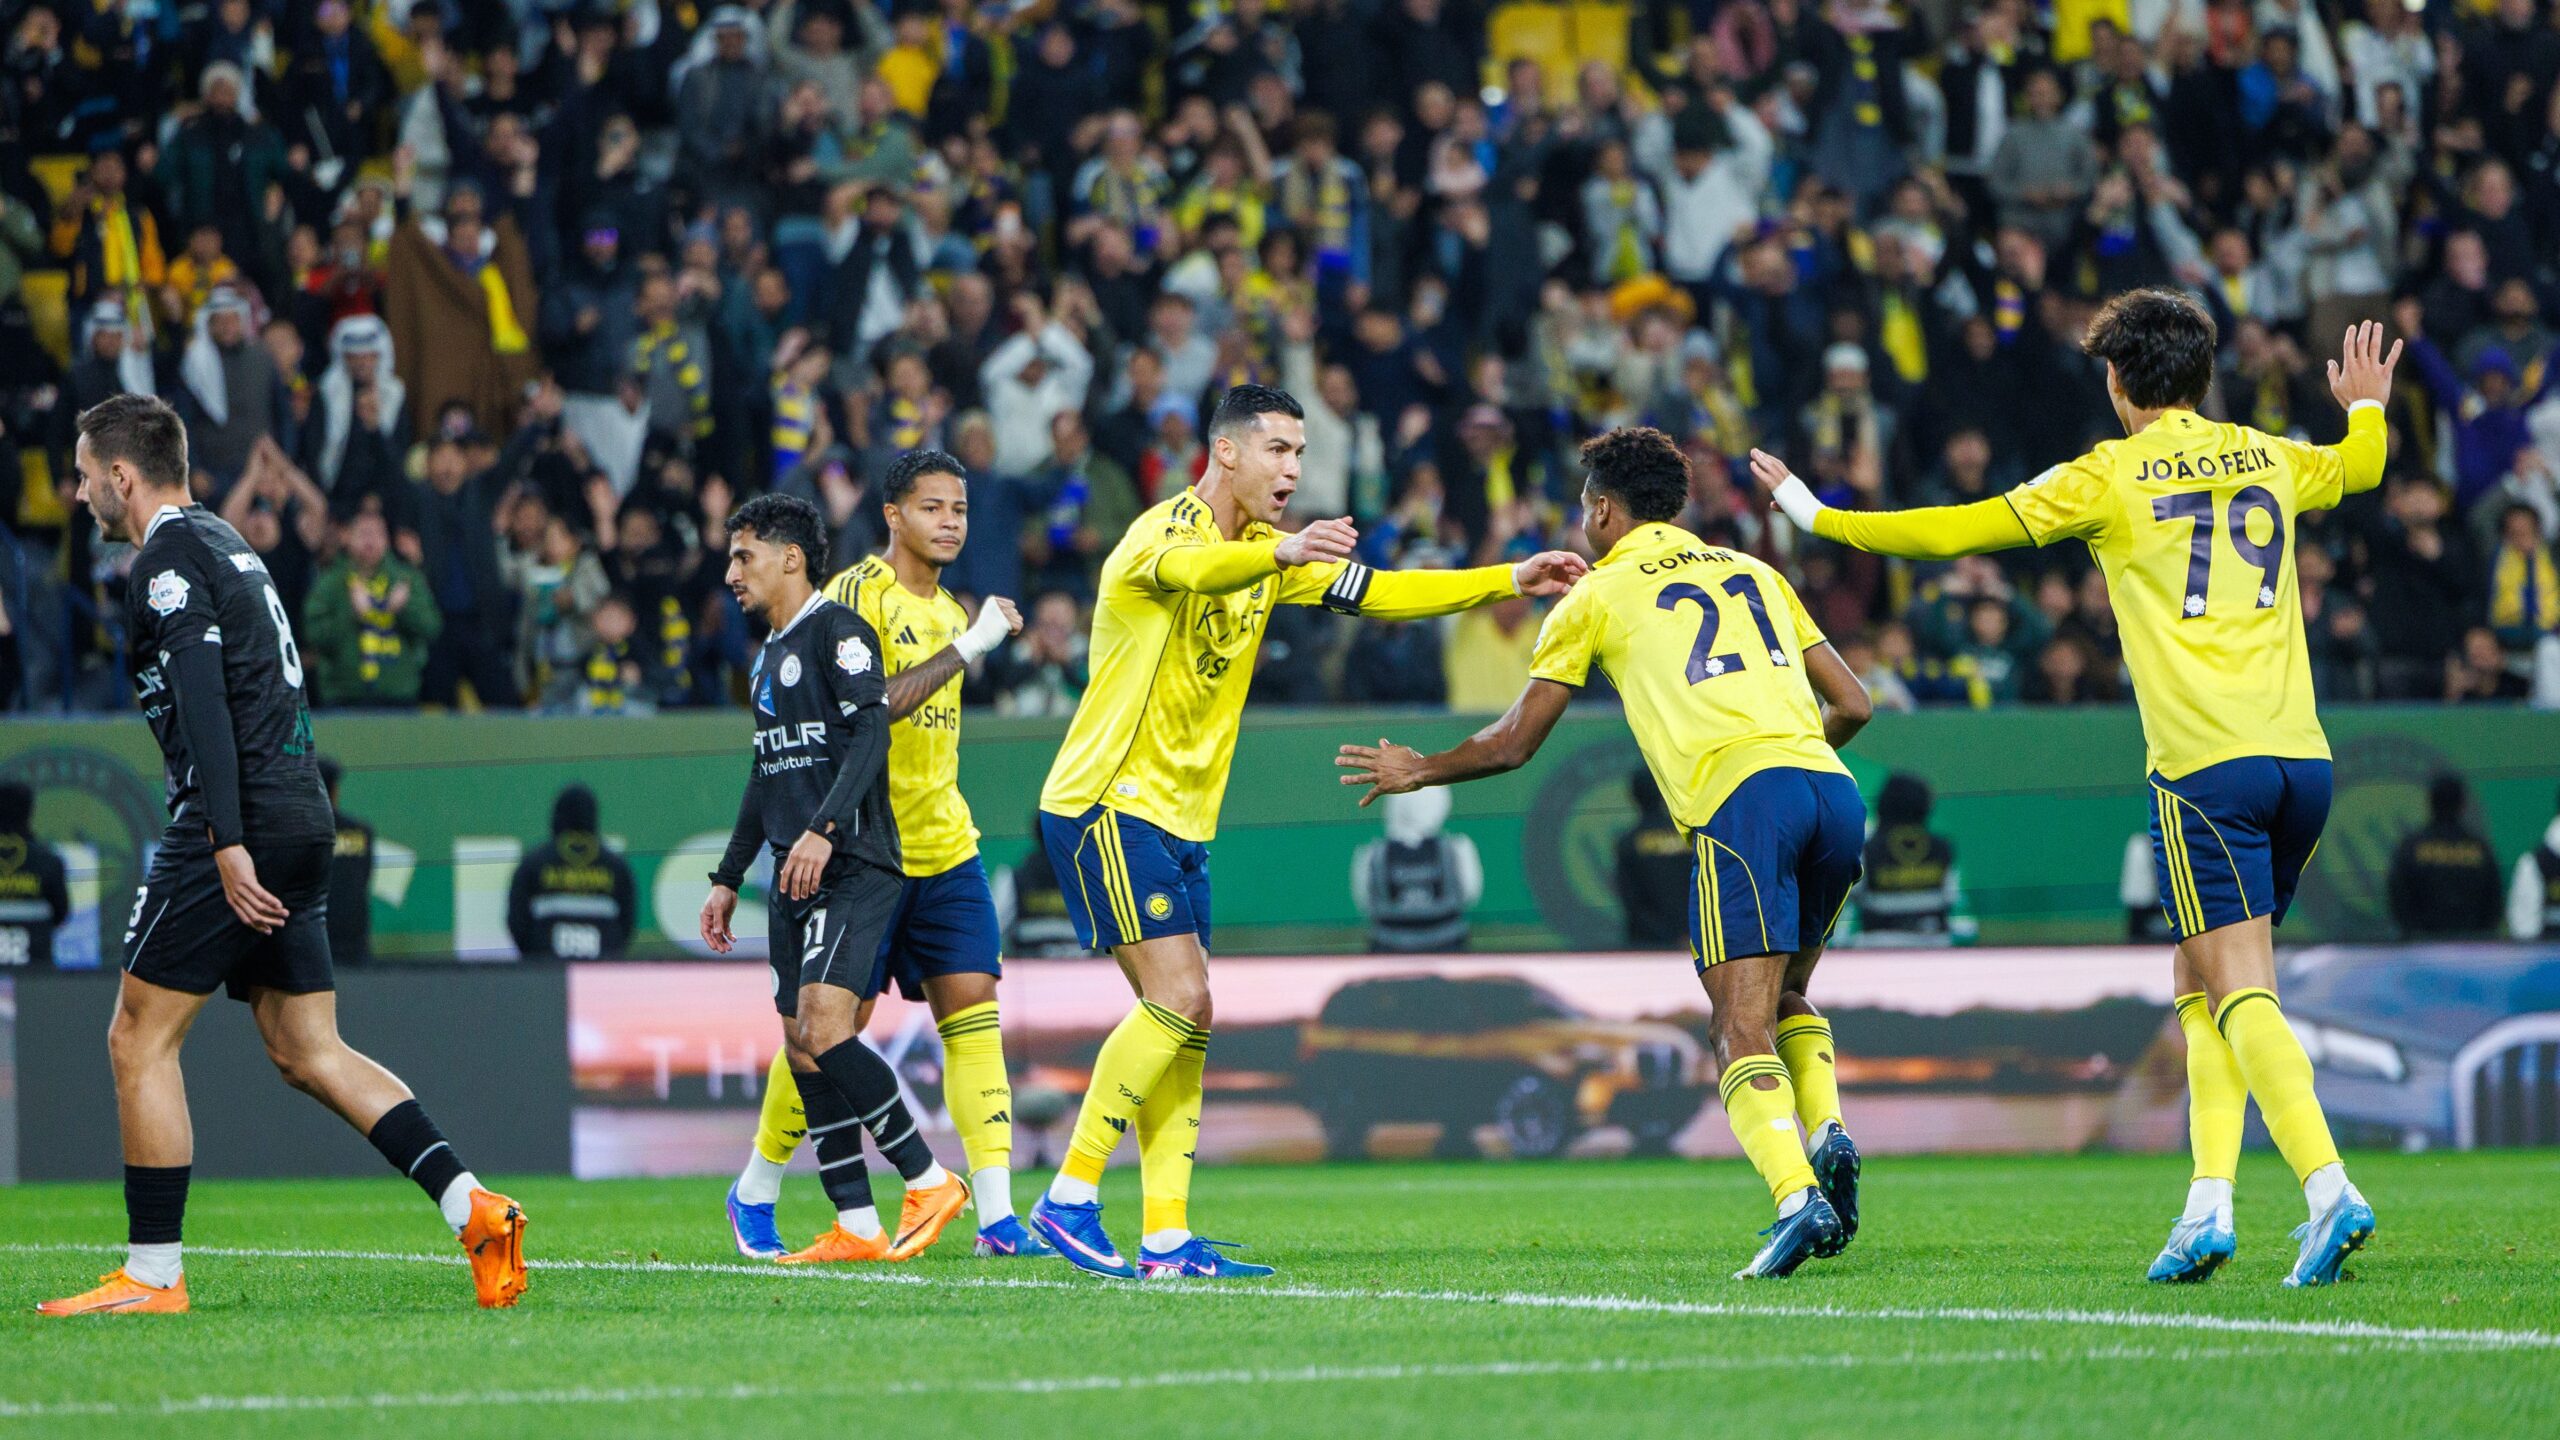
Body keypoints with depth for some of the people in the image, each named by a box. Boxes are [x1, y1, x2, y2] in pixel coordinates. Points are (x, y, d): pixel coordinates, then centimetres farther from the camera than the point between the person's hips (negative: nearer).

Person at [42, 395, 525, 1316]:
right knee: (307, 1052, 10)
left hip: (239, 826, -9)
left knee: (140, 1039, -2)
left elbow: (203, 707, -20)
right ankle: (472, 1209, -2)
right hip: (302, 817, 9)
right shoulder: (226, 544, 21)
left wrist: (227, 844, -26)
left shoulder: (169, 562, -9)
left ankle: (151, 1275, -1)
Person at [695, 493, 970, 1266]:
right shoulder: (768, 656, 21)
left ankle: (929, 1182, -11)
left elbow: (871, 733, -18)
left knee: (824, 1031, -20)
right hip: (795, 881, 9)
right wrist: (728, 877, 27)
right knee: (802, 1051, 3)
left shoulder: (837, 630, -6)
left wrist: (823, 830, -28)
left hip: (853, 865, -9)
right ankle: (856, 1227, 4)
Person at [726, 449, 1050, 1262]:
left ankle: (997, 1216, -10)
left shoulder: (947, 609, 15)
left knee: (972, 1005, -5)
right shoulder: (857, 595, -11)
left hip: (943, 847, 7)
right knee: (837, 1018, -2)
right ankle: (755, 1192, 17)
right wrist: (964, 651, -25)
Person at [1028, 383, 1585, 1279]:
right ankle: (1068, 1198, -14)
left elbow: (1372, 593, 18)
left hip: (1179, 822, 9)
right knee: (1179, 1002, -19)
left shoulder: (1262, 552, 14)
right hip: (1108, 803, -9)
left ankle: (1167, 1238, 4)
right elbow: (1185, 568, -38)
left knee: (1180, 1019, 4)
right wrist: (1281, 552, -58)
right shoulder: (1167, 530, -13)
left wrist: (1509, 581, 10)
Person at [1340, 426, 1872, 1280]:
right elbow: (1852, 704, 25)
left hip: (1738, 797, -5)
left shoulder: (1597, 595, 15)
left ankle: (1797, 1196, -29)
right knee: (1785, 997, 23)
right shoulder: (1755, 574, 27)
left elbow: (1513, 743, 20)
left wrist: (1418, 772, 38)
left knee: (1742, 1030, -9)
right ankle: (1826, 1132, -2)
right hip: (1830, 789, 5)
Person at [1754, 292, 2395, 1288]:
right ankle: (2209, 1205, 5)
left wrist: (1819, 516, 16)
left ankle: (2329, 1192, -25)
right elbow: (2360, 467, 38)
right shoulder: (2266, 460, 15)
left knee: (2241, 992, -9)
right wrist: (2367, 407, 61)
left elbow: (1955, 532, 4)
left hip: (2206, 765, -6)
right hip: (2300, 755, 6)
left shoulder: (2110, 476, 0)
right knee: (2204, 988, 14)